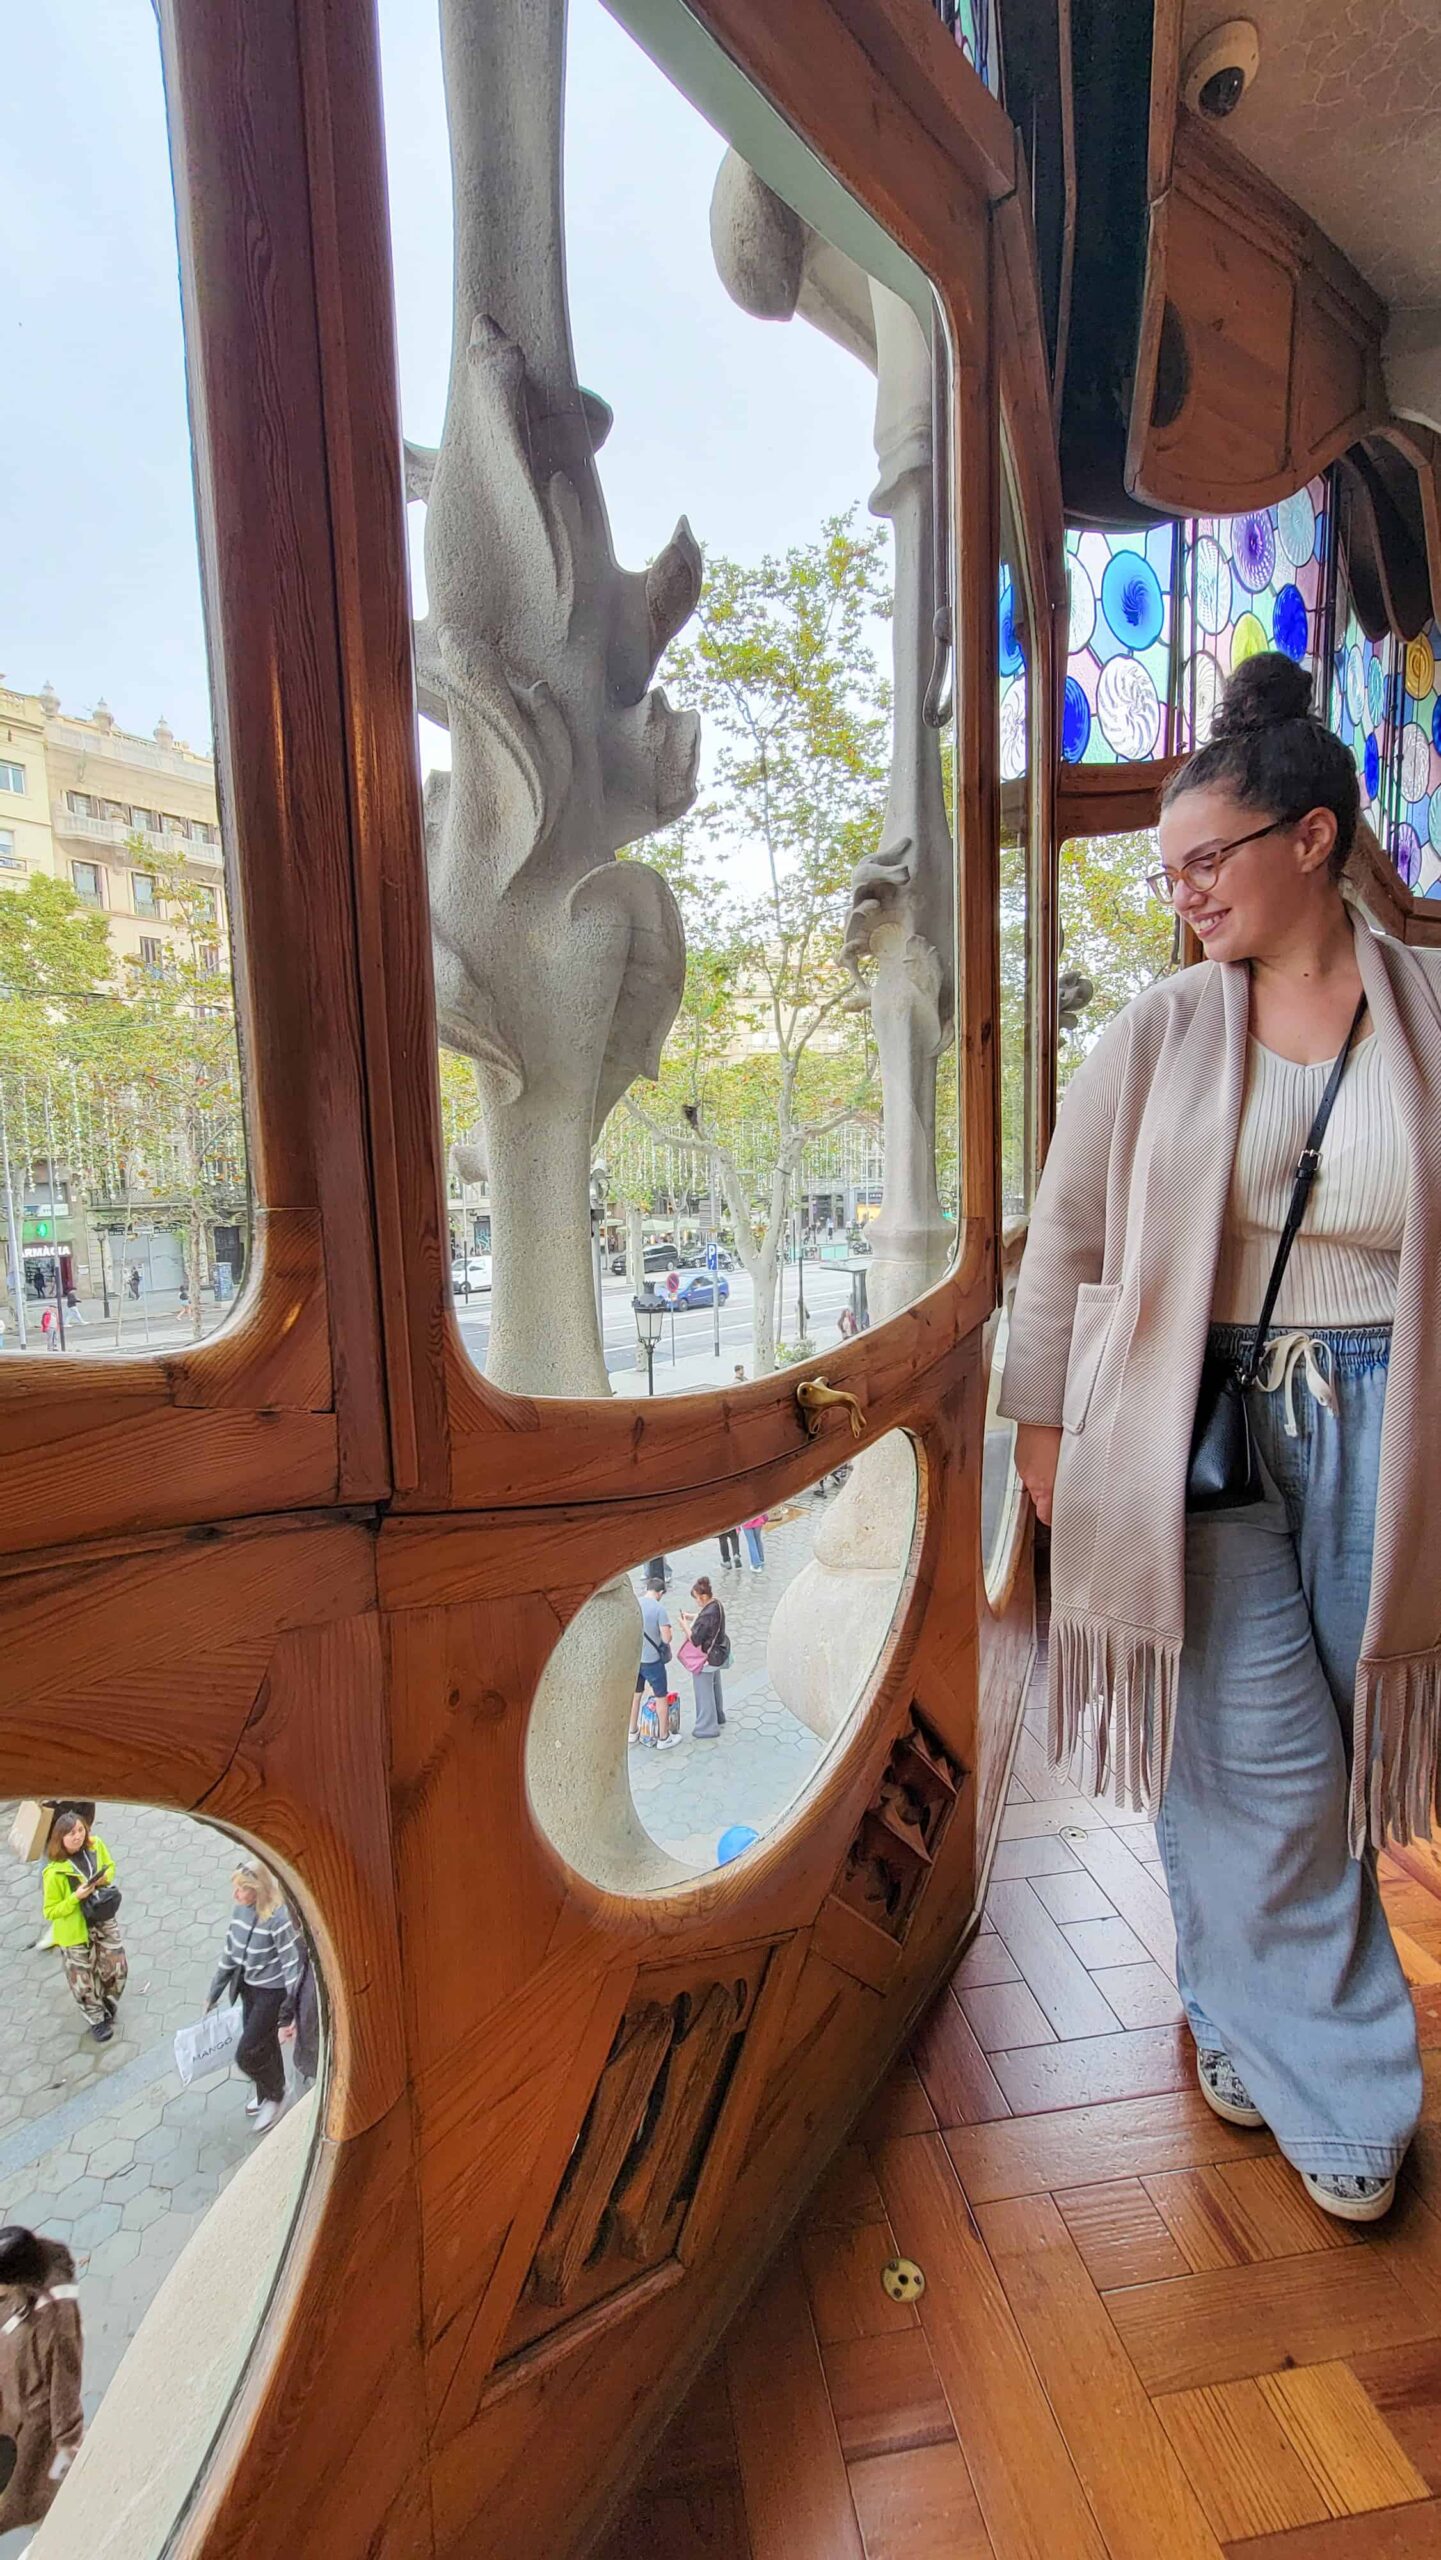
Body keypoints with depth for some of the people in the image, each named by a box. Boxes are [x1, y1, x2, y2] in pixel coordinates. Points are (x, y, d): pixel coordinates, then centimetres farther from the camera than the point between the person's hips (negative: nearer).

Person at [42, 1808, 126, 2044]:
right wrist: (76, 1897, -31)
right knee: (83, 1980, 11)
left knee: (118, 1967, 11)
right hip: (74, 1931, -4)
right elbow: (50, 1912, -17)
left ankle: (107, 2005, 41)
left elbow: (110, 1866, 5)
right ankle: (97, 2020, 37)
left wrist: (105, 1877, -17)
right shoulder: (54, 1873, -27)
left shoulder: (96, 1846, -14)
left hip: (104, 1921, 4)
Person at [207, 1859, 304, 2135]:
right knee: (264, 2045, 23)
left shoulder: (278, 1919, -30)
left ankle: (274, 2095, 27)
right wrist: (214, 1994, 14)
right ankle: (267, 2093, 49)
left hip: (271, 1992, -7)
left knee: (246, 2054, -1)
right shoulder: (240, 1910, -8)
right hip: (248, 1988, 7)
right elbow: (230, 1954, 6)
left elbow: (293, 1965, -23)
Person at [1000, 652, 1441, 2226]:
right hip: (1198, 1419, -1)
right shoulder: (1156, 1036, 1)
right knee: (1259, 1757, 3)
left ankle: (1244, 1999, 39)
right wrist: (1043, 1422, 5)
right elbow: (1065, 1237, 4)